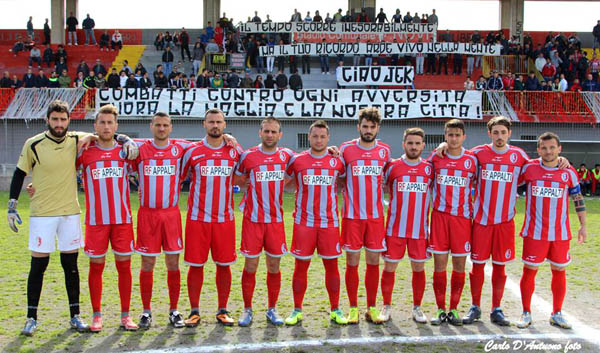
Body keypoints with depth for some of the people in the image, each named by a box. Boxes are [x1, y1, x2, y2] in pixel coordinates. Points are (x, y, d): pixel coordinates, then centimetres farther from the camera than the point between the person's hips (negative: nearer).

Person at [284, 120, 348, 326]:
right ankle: (297, 311, 14)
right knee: (301, 265, 3)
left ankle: (335, 310, 17)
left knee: (332, 265, 5)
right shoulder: (297, 160, 3)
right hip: (304, 222, -1)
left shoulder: (336, 162, 6)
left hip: (330, 222, 1)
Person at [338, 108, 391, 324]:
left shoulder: (385, 151, 7)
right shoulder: (346, 149, 1)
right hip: (352, 216, -2)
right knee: (352, 262, 2)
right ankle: (353, 309, 14)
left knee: (373, 262, 7)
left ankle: (372, 309, 17)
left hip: (376, 216, 2)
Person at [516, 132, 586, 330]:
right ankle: (526, 313, 15)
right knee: (529, 271, 1)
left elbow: (578, 199, 10)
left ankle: (557, 314, 21)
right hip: (534, 232, -1)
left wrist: (583, 225, 8)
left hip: (561, 233, 2)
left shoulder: (569, 172, 2)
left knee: (559, 271, 8)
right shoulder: (529, 168, -1)